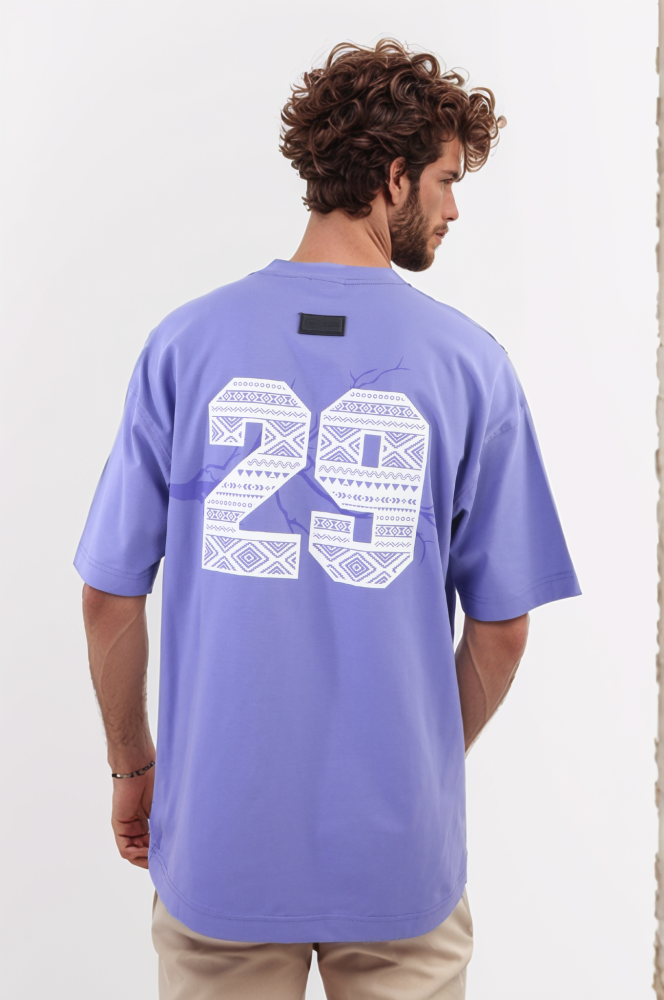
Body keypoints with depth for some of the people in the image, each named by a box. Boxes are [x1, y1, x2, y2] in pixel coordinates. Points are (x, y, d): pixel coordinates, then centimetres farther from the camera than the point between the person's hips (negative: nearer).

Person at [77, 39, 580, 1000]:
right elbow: (501, 631, -5)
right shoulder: (472, 363, -9)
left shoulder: (184, 342, -7)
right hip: (399, 849, 0)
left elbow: (109, 600, -5)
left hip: (220, 834, 1)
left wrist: (133, 766, 11)